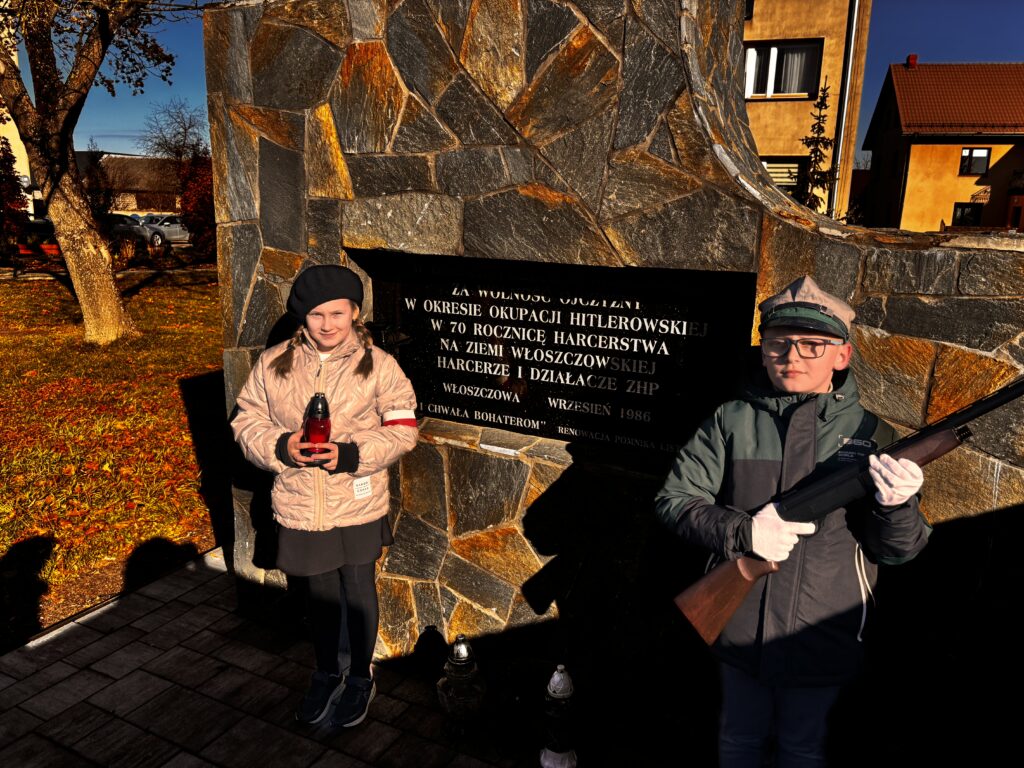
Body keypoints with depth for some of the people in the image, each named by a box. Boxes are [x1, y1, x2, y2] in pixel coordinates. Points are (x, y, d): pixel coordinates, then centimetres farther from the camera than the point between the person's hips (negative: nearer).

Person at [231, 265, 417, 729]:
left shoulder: (377, 365, -10)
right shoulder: (273, 363, -4)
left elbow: (402, 429, -9)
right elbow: (247, 421, 1)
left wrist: (351, 454, -23)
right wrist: (281, 447, -19)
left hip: (358, 505, -2)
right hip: (300, 506, 2)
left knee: (358, 593, 14)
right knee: (320, 594, 21)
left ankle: (360, 680, 38)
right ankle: (327, 673, 45)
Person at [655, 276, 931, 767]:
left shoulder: (869, 435, -7)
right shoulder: (732, 421, -8)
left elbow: (895, 551, -6)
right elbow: (674, 500, -8)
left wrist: (896, 507, -27)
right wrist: (742, 532, -23)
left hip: (823, 640, 0)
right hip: (739, 628, 0)